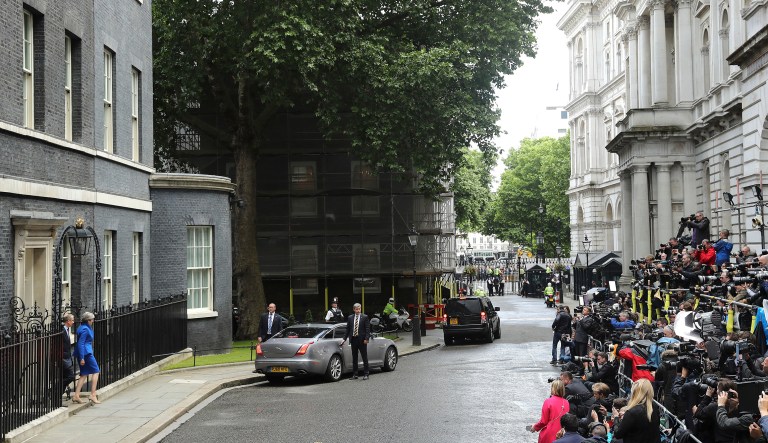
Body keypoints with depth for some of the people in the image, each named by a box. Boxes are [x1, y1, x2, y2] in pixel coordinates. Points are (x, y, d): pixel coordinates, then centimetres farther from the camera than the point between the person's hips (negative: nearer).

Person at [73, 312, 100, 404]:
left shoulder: (82, 328, 16)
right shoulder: (85, 329, -14)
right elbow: (81, 344, -19)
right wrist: (82, 358, -21)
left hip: (82, 354, 10)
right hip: (86, 353, -10)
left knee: (84, 374, 10)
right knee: (96, 372, -2)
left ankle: (76, 395, 5)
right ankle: (93, 395, -6)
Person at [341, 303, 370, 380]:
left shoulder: (365, 317, -1)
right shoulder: (350, 318, 9)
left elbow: (368, 329, -4)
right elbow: (348, 329, 12)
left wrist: (366, 339, -13)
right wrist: (345, 339, 6)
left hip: (362, 340, -3)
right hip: (353, 339, 4)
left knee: (364, 357, 1)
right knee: (354, 358, 8)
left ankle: (365, 374, 6)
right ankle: (354, 374, 13)